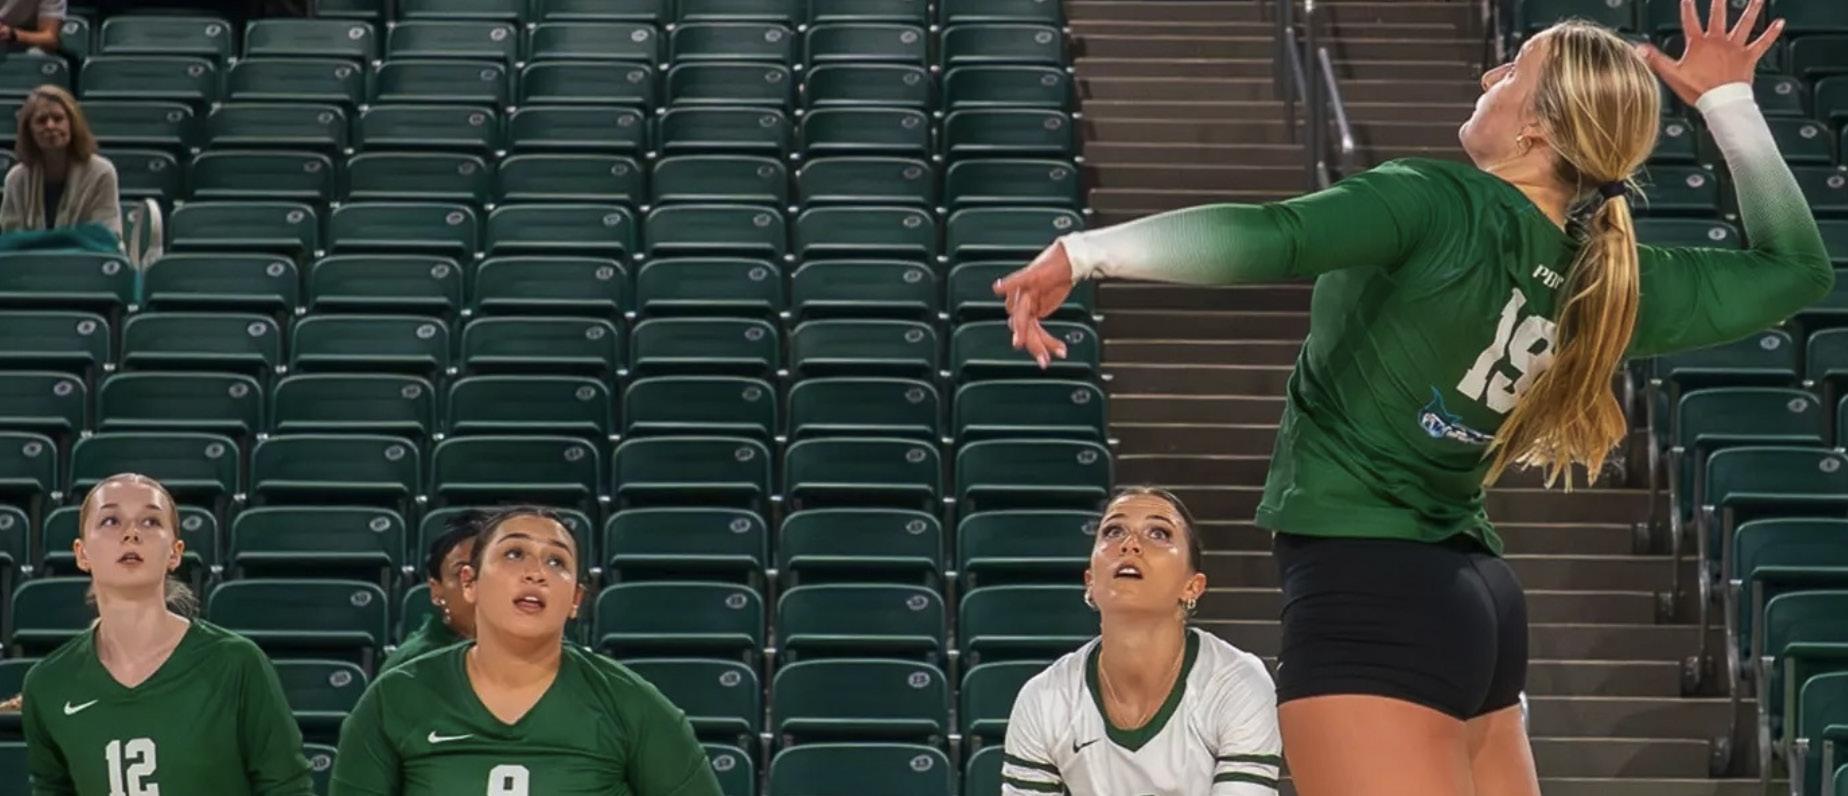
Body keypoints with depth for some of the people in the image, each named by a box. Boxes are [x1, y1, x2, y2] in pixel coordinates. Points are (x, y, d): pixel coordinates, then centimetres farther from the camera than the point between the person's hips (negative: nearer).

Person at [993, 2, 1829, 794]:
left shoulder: (1440, 206, -15)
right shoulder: (1610, 282, 4)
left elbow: (1272, 236, -29)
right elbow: (1796, 265, 18)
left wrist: (1085, 251, -28)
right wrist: (1727, 100, 16)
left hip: (1370, 594, -7)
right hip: (1476, 592, 8)